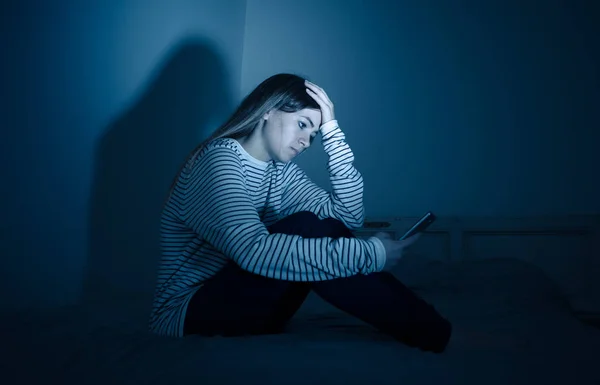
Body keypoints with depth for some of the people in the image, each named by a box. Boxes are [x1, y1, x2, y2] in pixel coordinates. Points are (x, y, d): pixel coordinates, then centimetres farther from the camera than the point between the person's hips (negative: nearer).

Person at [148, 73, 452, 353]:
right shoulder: (219, 157, -18)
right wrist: (370, 254, -35)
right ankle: (435, 336, -23)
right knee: (308, 229, -26)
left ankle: (432, 331, -11)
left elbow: (350, 215, -3)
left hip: (239, 306, 8)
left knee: (324, 232, -13)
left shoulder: (280, 171, 6)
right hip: (187, 315, -8)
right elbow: (254, 250, -36)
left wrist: (331, 130, -7)